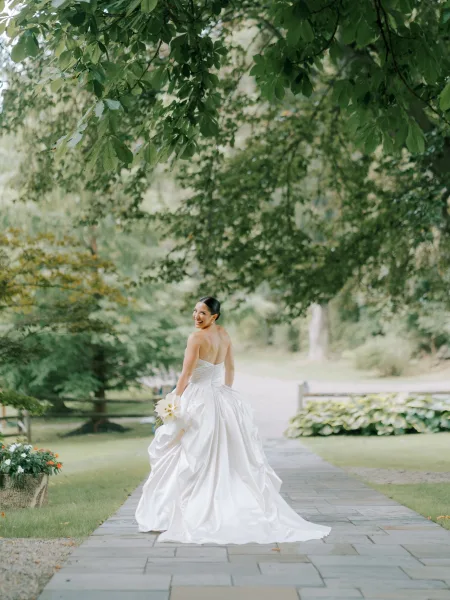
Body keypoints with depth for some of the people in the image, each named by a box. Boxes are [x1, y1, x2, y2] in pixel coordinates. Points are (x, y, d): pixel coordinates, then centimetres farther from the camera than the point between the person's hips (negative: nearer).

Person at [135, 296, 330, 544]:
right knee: (229, 456, 10)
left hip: (199, 400, -8)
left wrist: (174, 403, -9)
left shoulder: (197, 337, -14)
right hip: (223, 399, 8)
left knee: (196, 458, -3)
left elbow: (186, 375, -16)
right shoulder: (225, 335, 10)